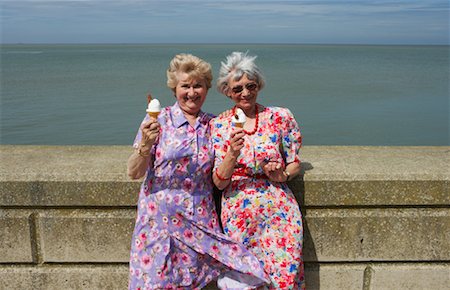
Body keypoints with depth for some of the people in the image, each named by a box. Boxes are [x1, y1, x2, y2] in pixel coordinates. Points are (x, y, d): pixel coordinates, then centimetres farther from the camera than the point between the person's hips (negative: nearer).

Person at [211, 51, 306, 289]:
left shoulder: (281, 117, -1)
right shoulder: (219, 125, 0)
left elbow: (295, 163, 9)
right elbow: (219, 182, -4)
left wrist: (283, 175, -13)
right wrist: (233, 153, -22)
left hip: (280, 213, 0)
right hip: (239, 216, 0)